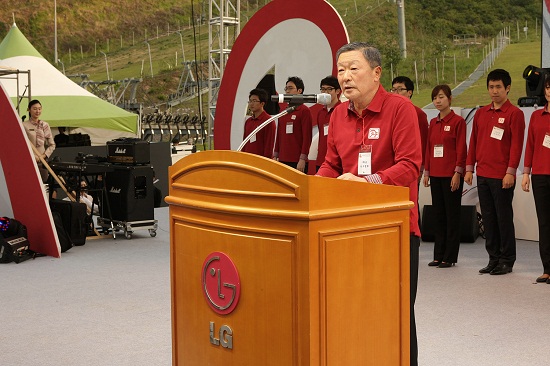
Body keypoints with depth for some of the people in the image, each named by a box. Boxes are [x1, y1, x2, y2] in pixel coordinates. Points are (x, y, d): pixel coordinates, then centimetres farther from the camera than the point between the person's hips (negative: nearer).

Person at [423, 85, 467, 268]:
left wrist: (458, 172, -14)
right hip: (435, 174, 6)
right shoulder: (433, 123, 12)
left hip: (451, 175, -6)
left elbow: (461, 149, -9)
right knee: (438, 214, 10)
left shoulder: (458, 121, -5)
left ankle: (450, 257, 5)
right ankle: (438, 255, 16)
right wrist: (426, 172, 10)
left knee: (452, 215, 0)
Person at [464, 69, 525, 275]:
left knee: (504, 218, 0)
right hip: (482, 175, 6)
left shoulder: (514, 113, -4)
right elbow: (473, 142, 15)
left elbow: (516, 144, -9)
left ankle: (506, 261, 9)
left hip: (502, 176, -6)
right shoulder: (481, 113, 13)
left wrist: (511, 172, -14)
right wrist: (469, 168, 9)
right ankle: (493, 258, 17)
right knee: (488, 218, 9)